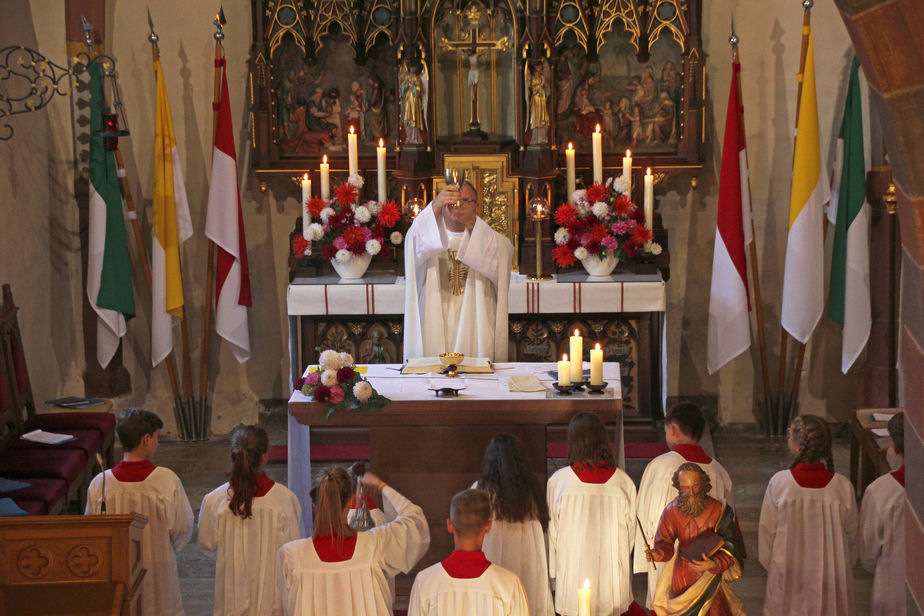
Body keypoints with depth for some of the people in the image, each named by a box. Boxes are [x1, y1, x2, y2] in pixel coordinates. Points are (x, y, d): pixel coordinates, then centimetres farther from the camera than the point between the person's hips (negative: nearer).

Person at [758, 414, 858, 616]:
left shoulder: (779, 483, -19)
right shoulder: (842, 486, -16)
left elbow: (767, 531, -7)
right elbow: (851, 536, -3)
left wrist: (768, 562, 10)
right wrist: (846, 566, 15)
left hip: (788, 573, 0)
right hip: (831, 574, 1)